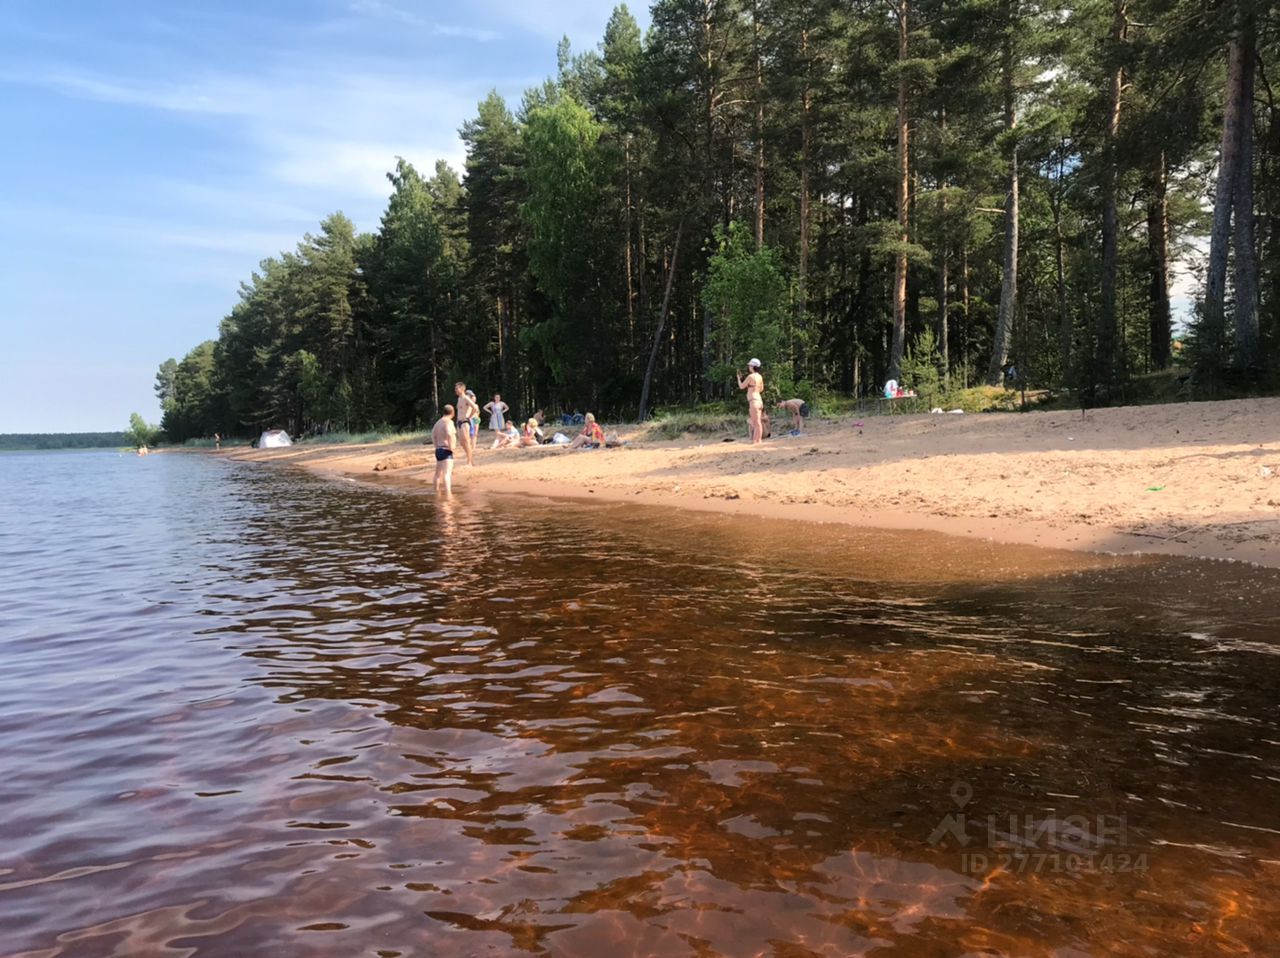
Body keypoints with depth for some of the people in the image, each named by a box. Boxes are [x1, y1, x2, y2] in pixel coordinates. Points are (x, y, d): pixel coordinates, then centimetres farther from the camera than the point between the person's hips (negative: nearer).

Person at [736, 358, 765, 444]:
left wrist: (738, 378, 14)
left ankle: (756, 440, -9)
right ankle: (759, 440, 15)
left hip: (753, 401, -9)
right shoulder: (760, 377, 12)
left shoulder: (751, 376, -11)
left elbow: (741, 386, -4)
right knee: (757, 422, 12)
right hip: (759, 400, 9)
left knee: (756, 422, -9)